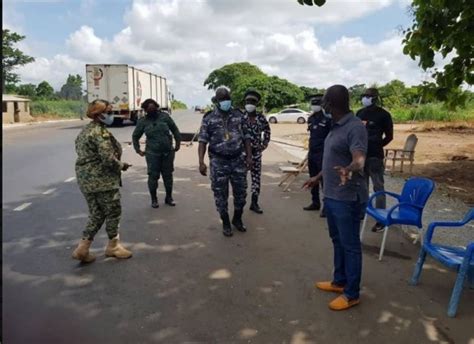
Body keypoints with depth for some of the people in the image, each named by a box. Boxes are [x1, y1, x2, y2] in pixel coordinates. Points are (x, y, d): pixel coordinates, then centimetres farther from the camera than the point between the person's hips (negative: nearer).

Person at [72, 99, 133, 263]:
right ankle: (113, 245, 21)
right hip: (102, 180, -9)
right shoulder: (101, 133, -17)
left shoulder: (85, 131, 15)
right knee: (113, 212, 7)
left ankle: (83, 248, 13)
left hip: (85, 179, 9)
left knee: (96, 214, 16)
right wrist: (122, 166, -7)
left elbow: (80, 151, 20)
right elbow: (108, 159, -25)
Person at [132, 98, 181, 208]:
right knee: (153, 176, 1)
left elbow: (175, 130, 9)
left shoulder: (164, 116, 2)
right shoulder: (143, 121, 2)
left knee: (168, 175, 10)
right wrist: (138, 150, 7)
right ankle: (154, 199, 16)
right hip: (152, 154, -1)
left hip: (168, 152, 1)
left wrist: (178, 143, 6)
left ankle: (169, 197, 24)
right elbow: (135, 136, 13)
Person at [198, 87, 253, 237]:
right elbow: (203, 141, -5)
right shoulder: (209, 118, -1)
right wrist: (201, 162, -14)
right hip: (218, 162, -2)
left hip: (238, 160, 2)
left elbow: (246, 137, 8)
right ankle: (225, 223, 21)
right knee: (220, 194, 5)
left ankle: (237, 219, 30)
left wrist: (249, 156, 0)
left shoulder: (238, 115, 6)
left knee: (241, 192, 9)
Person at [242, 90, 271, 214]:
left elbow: (267, 131, 16)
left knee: (256, 177, 7)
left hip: (256, 152, 3)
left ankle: (254, 203, 18)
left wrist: (264, 144, 8)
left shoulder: (261, 118, 1)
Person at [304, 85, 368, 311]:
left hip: (347, 197, -9)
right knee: (337, 241, 20)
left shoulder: (355, 127, -20)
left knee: (350, 245, 3)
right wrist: (318, 177, 32)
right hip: (331, 194, 10)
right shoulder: (336, 126, 10)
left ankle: (352, 294, 17)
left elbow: (359, 159, -34)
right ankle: (339, 281, 36)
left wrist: (348, 170, -56)